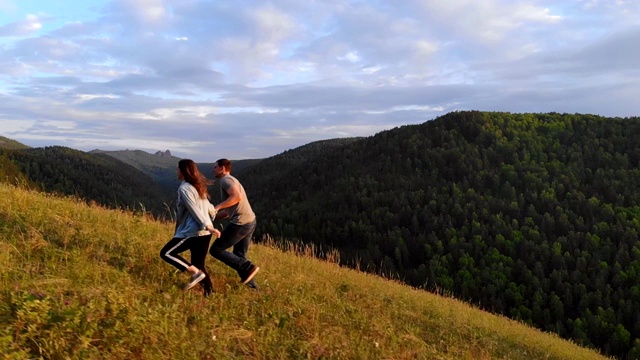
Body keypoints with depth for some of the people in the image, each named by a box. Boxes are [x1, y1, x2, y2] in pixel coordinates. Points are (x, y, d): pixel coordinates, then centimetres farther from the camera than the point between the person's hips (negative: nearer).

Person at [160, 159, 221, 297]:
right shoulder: (198, 186, 16)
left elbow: (195, 210, -19)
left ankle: (196, 273, -7)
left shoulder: (184, 188, -10)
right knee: (198, 265, 15)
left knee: (166, 253, 2)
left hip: (194, 232, -9)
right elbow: (207, 207, 22)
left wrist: (207, 226, -25)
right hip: (205, 232, 9)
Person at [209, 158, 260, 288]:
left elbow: (237, 197, -25)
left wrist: (217, 207, -20)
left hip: (240, 223, -10)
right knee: (239, 256, 18)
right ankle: (251, 286, 18)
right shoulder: (231, 181, 25)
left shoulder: (225, 180, -5)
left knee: (215, 250, 0)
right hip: (249, 222, 10)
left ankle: (248, 268, -6)